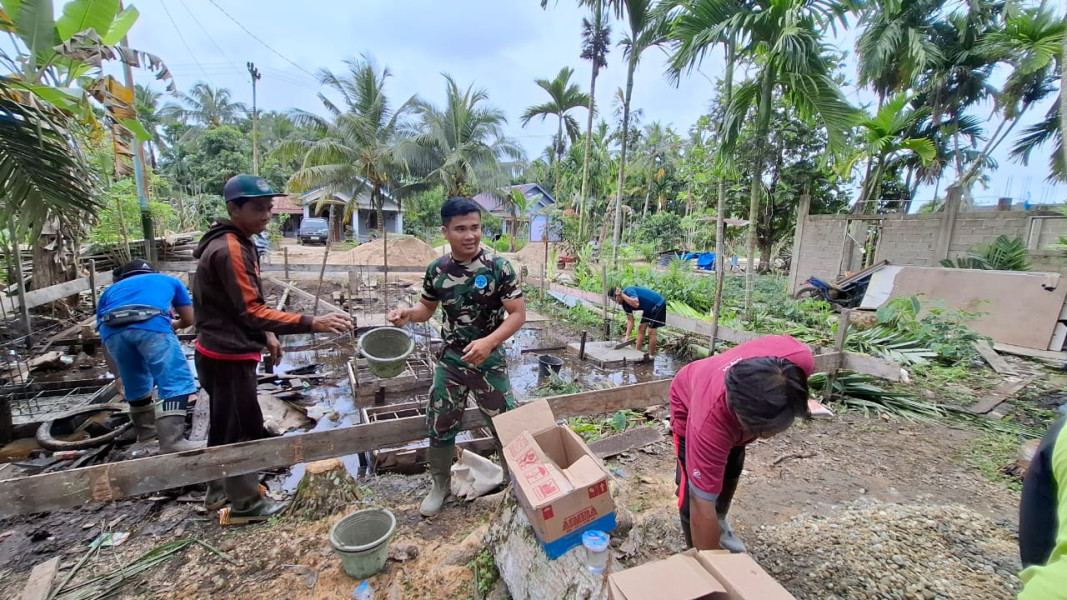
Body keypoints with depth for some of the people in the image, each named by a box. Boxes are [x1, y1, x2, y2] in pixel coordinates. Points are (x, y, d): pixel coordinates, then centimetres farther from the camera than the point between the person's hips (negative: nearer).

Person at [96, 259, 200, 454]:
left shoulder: (111, 290, 41)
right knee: (177, 382, -1)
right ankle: (171, 441, -10)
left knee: (135, 383, 24)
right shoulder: (169, 280, 37)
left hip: (112, 330, 4)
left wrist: (119, 372, 50)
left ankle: (146, 428, 41)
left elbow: (105, 342, 38)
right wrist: (172, 325, 60)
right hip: (152, 324, -4)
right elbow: (189, 319, 36)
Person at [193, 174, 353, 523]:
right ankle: (245, 504, 19)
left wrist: (265, 335, 15)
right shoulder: (229, 249, -23)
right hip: (229, 356, -10)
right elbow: (251, 310, -28)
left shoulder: (236, 243, 9)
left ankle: (219, 492, 37)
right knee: (245, 429, 3)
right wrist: (311, 323, -35)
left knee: (225, 425, 21)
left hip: (223, 353, 10)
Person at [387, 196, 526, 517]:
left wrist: (489, 342, -29)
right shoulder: (437, 270, -3)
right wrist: (408, 314, -10)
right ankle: (440, 486, 40)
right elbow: (428, 307, 12)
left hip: (488, 361, -3)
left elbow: (518, 314, -14)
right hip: (450, 360, 3)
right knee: (439, 426, 14)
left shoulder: (498, 268, -15)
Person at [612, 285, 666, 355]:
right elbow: (630, 320, -3)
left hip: (658, 305, -9)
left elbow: (636, 304, -43)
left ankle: (652, 356, 1)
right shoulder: (625, 304, -1)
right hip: (649, 309, 9)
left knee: (651, 332, -9)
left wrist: (622, 295, -35)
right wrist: (627, 335, -13)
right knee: (641, 330, 8)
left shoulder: (629, 291, -26)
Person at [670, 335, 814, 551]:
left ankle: (719, 524, 49)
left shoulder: (800, 359, -40)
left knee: (731, 472, 21)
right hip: (689, 402, -4)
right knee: (694, 492, -15)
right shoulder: (711, 417, -49)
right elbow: (702, 504, -40)